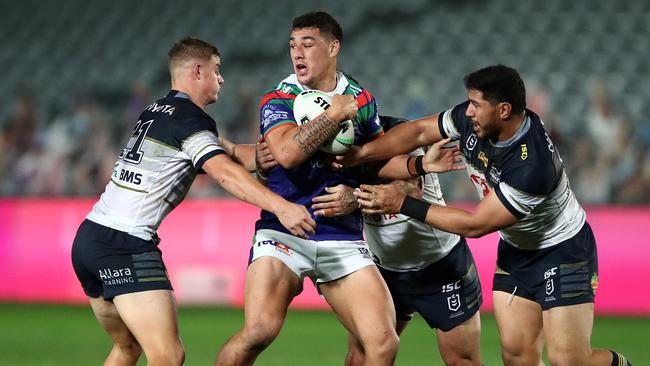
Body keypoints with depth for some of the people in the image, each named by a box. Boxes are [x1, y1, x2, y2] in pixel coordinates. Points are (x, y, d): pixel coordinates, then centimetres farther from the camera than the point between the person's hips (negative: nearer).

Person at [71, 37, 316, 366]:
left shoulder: (156, 111, 18)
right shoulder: (191, 119, -8)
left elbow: (221, 151, 26)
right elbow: (224, 172, -24)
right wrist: (280, 207, -35)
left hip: (89, 237, 10)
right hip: (126, 244, -10)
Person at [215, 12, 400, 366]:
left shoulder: (361, 99, 10)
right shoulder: (277, 101, -2)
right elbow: (287, 152, -22)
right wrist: (336, 113, -16)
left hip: (343, 237, 3)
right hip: (283, 229, -3)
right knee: (259, 330, -24)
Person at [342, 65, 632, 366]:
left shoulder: (533, 166, -35)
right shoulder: (472, 120, -15)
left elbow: (475, 225, -28)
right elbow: (418, 131, 1)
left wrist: (403, 204, -24)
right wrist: (359, 154, -9)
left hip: (562, 252, -7)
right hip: (515, 249, 7)